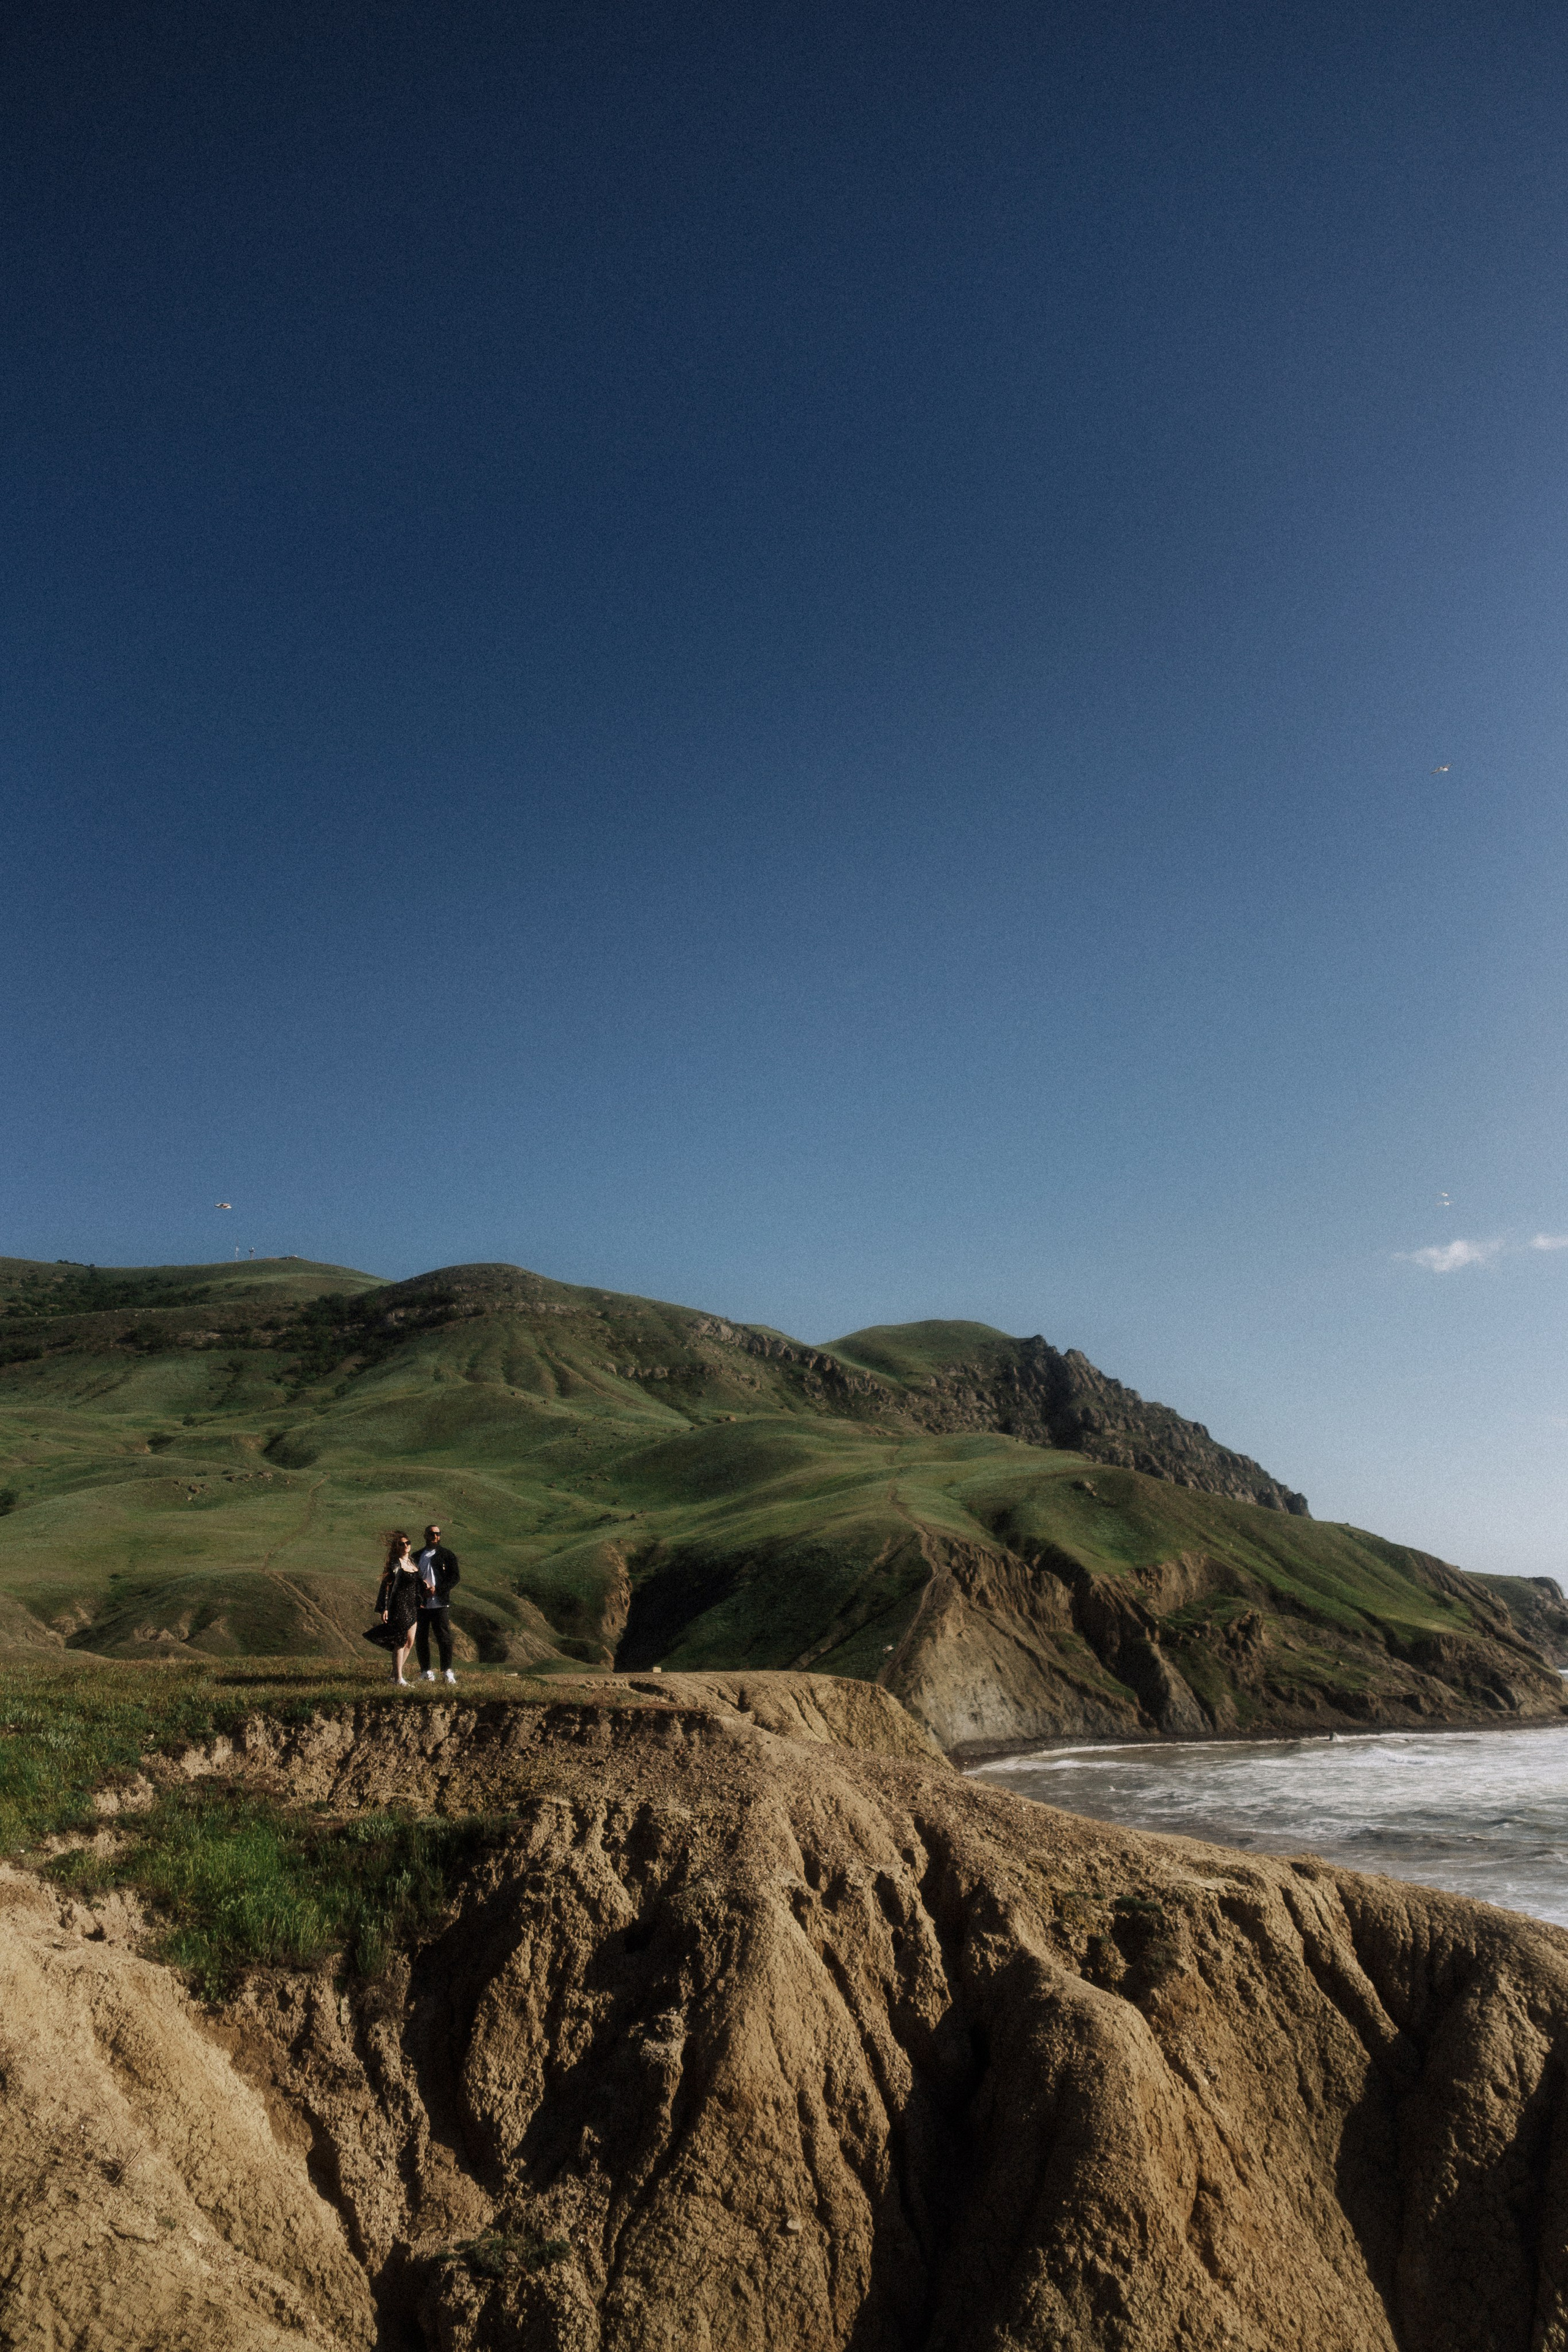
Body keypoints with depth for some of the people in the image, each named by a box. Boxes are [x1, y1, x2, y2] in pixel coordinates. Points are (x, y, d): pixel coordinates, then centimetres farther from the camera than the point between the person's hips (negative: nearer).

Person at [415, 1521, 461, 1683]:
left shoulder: (447, 1555, 5)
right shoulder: (417, 1557, 15)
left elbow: (454, 1577, -1)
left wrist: (437, 1590, -13)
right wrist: (422, 1588, -10)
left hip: (440, 1603, -3)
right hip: (421, 1605, 3)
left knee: (444, 1638, -5)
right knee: (421, 1639, 4)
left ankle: (447, 1671, 1)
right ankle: (427, 1672, 13)